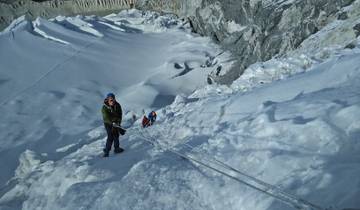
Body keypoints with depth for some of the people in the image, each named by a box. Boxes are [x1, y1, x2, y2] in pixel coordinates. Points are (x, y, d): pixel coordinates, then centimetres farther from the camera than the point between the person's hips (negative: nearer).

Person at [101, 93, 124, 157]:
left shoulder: (117, 105, -9)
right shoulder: (104, 108, -21)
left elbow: (120, 114, -5)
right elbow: (106, 118, -25)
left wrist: (118, 122, -16)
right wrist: (113, 123, -34)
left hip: (116, 123, 5)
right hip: (108, 123, -5)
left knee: (116, 135, 13)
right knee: (110, 137, -11)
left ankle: (116, 148, 29)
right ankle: (106, 151, -3)